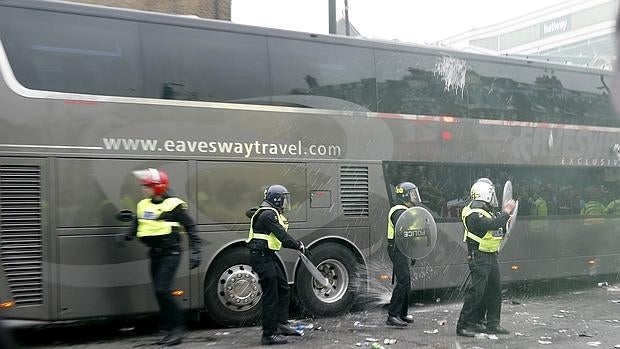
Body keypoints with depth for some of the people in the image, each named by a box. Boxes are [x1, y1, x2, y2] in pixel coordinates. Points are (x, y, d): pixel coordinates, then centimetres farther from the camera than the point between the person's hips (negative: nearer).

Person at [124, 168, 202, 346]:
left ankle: (178, 328, -3)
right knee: (160, 293, 9)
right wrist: (127, 236, -1)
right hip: (155, 254, 7)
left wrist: (195, 252, -13)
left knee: (163, 290, -16)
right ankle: (172, 330, 20)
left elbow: (191, 228, -8)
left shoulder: (174, 205, -11)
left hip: (170, 253, -7)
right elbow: (136, 226, 19)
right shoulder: (143, 205, 8)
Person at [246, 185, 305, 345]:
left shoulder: (270, 213, 16)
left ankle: (281, 324, 24)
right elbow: (282, 236, -22)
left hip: (269, 256, 11)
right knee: (271, 296, -6)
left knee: (282, 288, 17)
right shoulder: (268, 214, -18)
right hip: (262, 258, -11)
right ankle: (269, 334, 1)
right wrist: (299, 245, -12)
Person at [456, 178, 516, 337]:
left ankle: (493, 324, 22)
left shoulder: (488, 212, 15)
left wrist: (505, 213, 9)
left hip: (491, 257, 10)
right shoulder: (474, 215, -17)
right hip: (479, 257, -10)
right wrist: (506, 212, -19)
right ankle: (463, 325, -3)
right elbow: (492, 225, -29)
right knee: (476, 292, -9)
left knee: (494, 291, 13)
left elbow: (501, 229, 22)